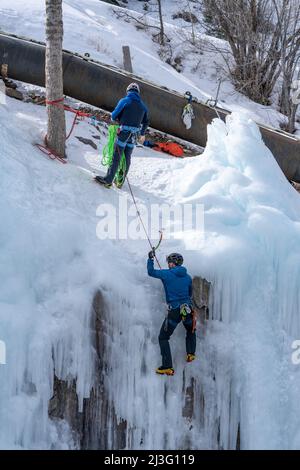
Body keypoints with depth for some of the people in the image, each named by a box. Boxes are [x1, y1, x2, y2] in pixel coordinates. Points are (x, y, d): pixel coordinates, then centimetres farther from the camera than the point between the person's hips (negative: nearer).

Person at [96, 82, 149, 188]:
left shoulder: (124, 101, -7)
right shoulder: (143, 106, 9)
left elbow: (114, 116, -6)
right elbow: (145, 122, 19)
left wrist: (117, 120, 18)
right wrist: (142, 134, 34)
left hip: (123, 133, -5)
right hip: (134, 135, 5)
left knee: (116, 157, -3)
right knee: (127, 157, 13)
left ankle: (108, 180, -4)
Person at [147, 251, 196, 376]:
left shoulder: (167, 274, -9)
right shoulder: (187, 277, 6)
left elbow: (151, 272, 2)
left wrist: (150, 258, 16)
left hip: (174, 311, -5)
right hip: (188, 310, 5)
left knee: (163, 338, 6)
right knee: (191, 331, 35)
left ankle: (167, 367, -2)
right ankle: (190, 354, 29)